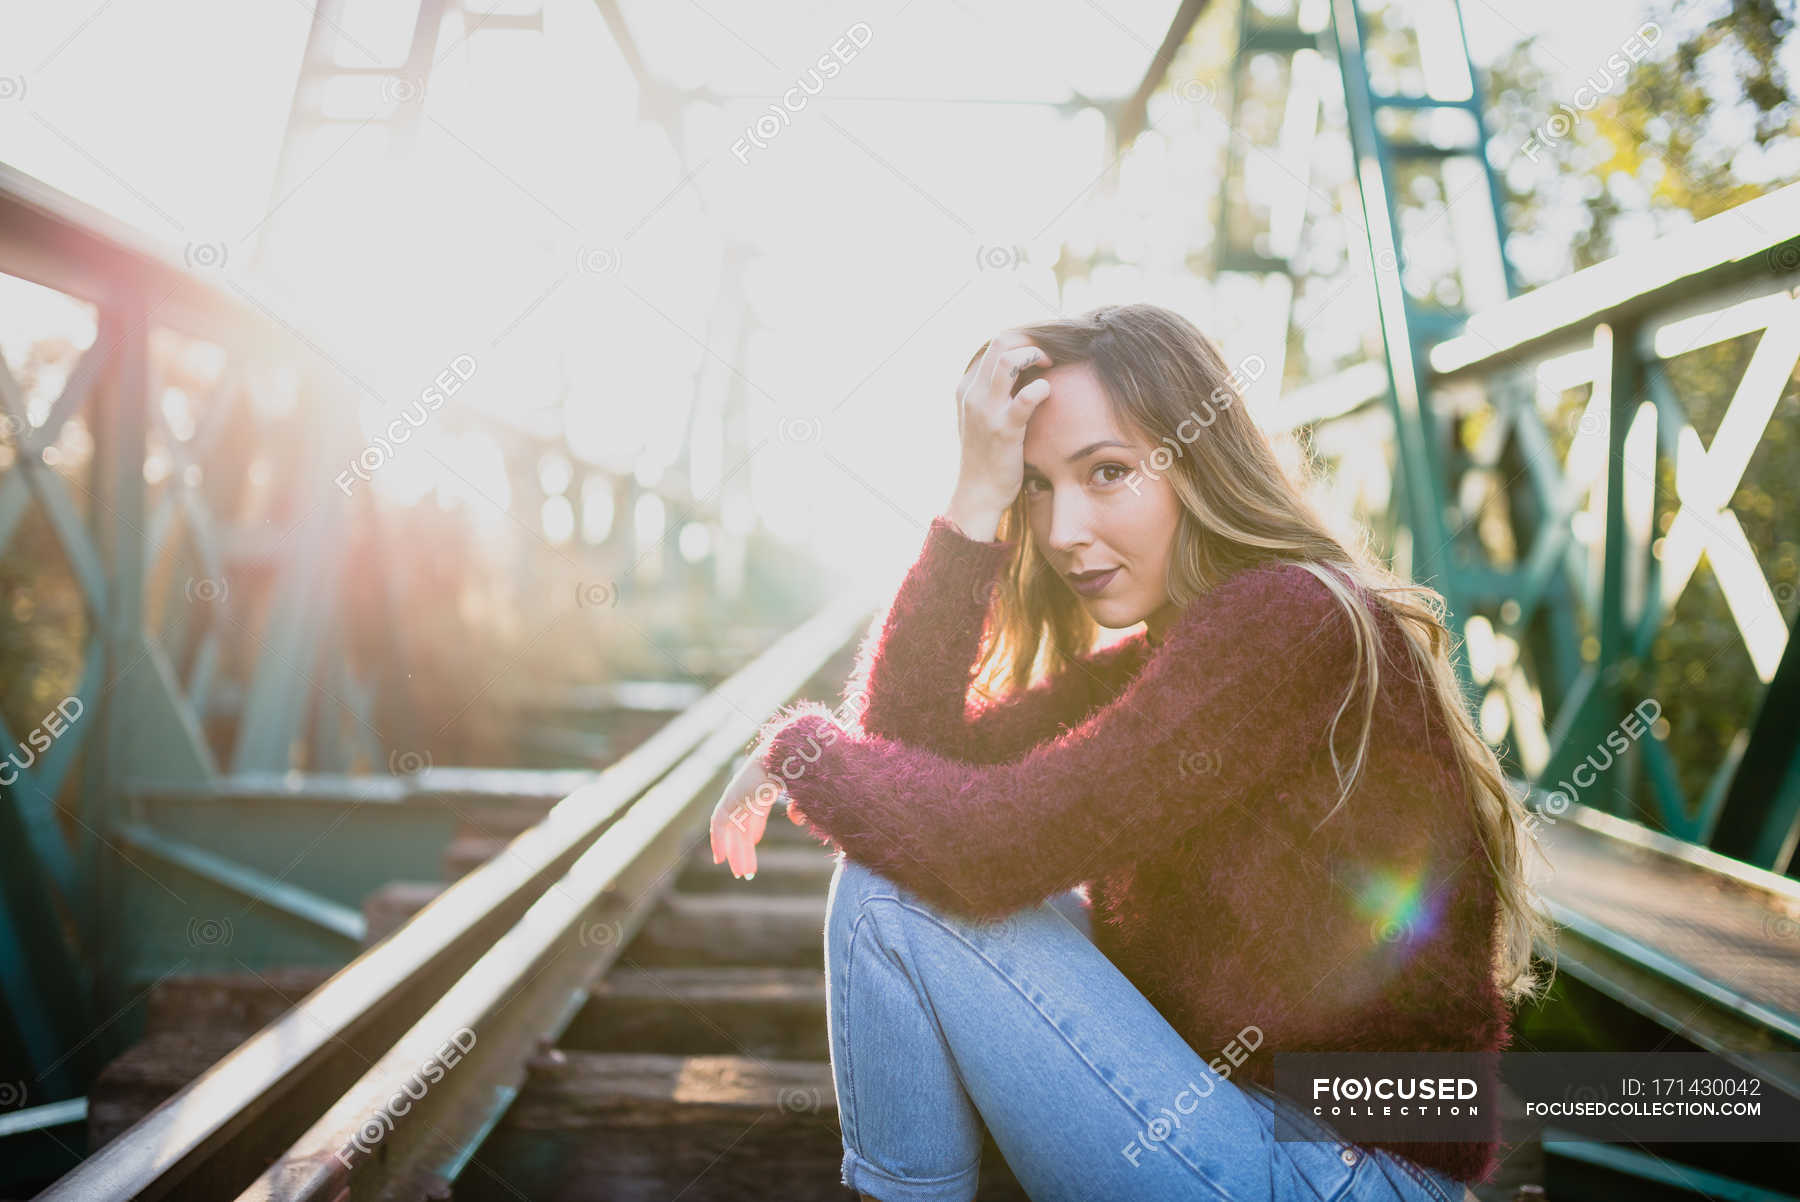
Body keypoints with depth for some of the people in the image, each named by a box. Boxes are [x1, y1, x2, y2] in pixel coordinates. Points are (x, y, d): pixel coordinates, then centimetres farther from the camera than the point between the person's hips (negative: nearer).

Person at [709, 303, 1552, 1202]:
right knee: (894, 853, 6)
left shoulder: (1294, 621, -19)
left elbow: (990, 847, -25)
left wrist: (792, 747, -7)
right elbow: (908, 746, -2)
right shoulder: (1152, 654, 9)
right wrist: (974, 503, -8)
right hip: (1220, 1083, 9)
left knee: (894, 893, -13)